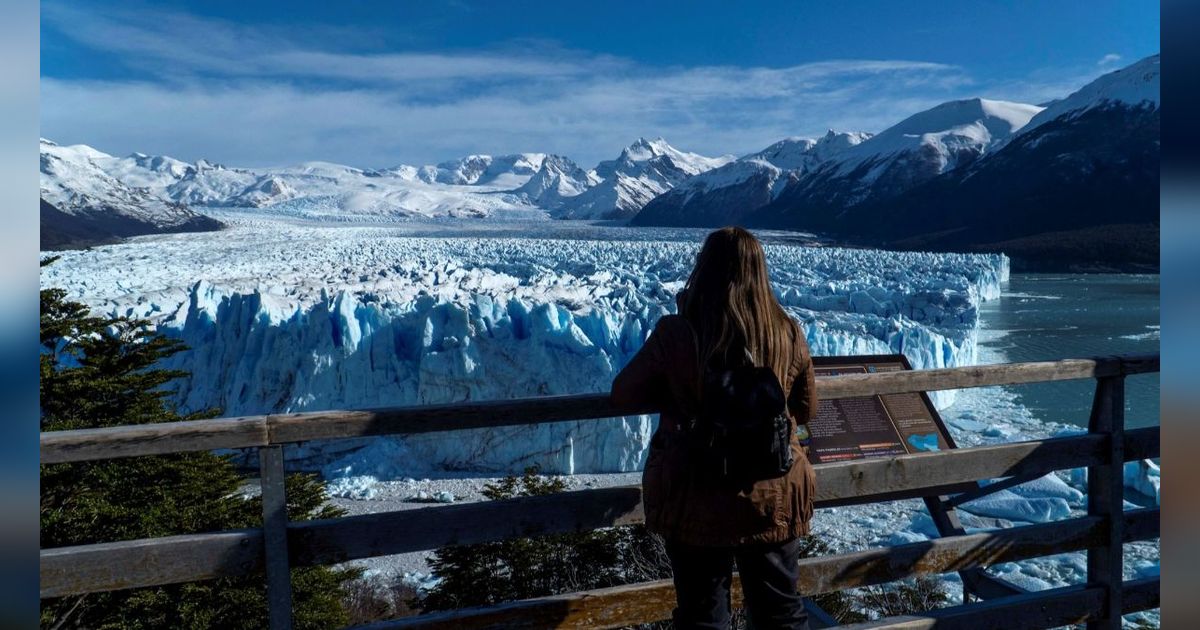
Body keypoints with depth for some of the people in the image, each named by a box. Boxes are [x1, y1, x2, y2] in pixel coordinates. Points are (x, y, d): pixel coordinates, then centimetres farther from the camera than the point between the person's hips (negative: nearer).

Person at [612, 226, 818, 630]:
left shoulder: (674, 333, -17)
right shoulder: (788, 334, -9)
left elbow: (623, 394, -2)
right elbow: (806, 410, 6)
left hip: (694, 501, -2)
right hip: (773, 499, 2)